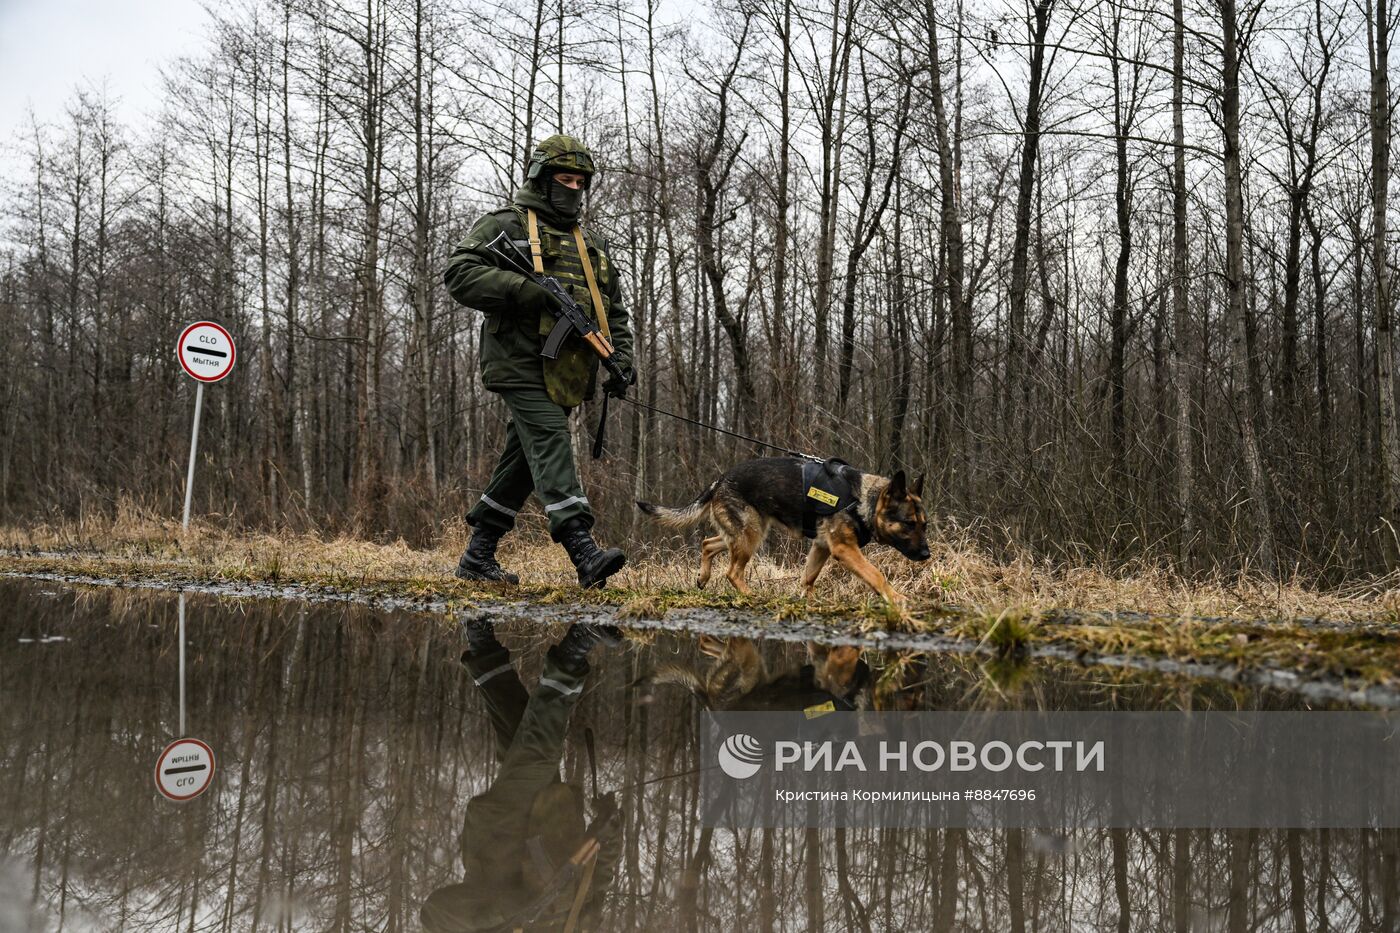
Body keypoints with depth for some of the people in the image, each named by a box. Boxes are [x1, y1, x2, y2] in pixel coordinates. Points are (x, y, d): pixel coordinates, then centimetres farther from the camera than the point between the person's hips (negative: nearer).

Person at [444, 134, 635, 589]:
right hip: (523, 365, -7)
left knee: (522, 463, 9)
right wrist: (529, 292, -18)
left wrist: (622, 359, 8)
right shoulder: (505, 226, 3)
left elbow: (614, 309, 25)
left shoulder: (590, 244, 24)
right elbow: (460, 273, -10)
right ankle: (583, 551, -27)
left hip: (566, 375, 7)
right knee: (551, 448, -18)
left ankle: (478, 556, 18)